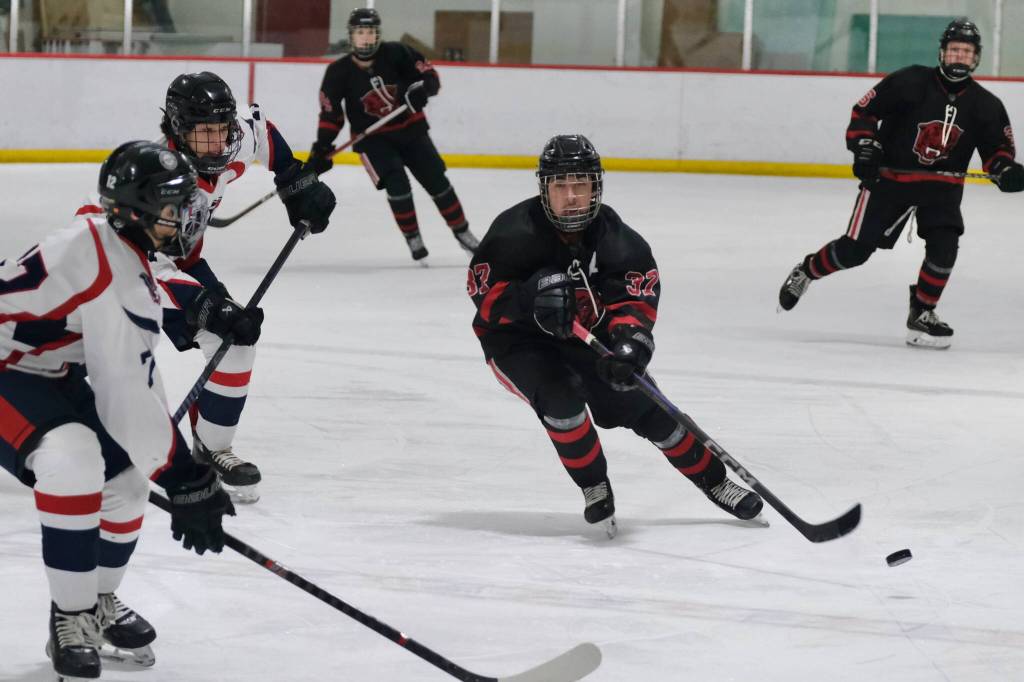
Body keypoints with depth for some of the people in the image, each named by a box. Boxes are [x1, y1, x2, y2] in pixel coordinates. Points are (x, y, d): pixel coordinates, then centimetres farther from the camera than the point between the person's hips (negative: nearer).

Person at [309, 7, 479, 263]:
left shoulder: (395, 54, -13)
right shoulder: (339, 73, -12)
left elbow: (427, 73, -6)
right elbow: (331, 113, -8)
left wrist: (423, 86, -29)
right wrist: (321, 148, -15)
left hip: (410, 129, 2)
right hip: (373, 139, -2)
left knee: (436, 181, 3)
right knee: (397, 184, -21)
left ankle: (462, 232, 20)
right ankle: (413, 238, -4)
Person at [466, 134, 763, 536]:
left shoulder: (615, 238, -16)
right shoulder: (515, 230, -23)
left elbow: (635, 297, -22)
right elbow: (482, 288, -21)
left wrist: (630, 341, -44)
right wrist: (531, 298, -39)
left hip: (585, 336, 3)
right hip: (517, 340, -3)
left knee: (641, 405, -1)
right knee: (561, 395, -30)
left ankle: (713, 480, 18)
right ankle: (595, 489, -10)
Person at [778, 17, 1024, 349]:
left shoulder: (985, 105, -4)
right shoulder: (909, 82, -14)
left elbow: (997, 147, 3)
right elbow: (864, 111, -6)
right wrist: (865, 145, -17)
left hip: (941, 185, 2)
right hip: (889, 176, -2)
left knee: (943, 245, -20)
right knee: (854, 249, -1)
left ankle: (921, 315, -4)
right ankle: (806, 271, 27)